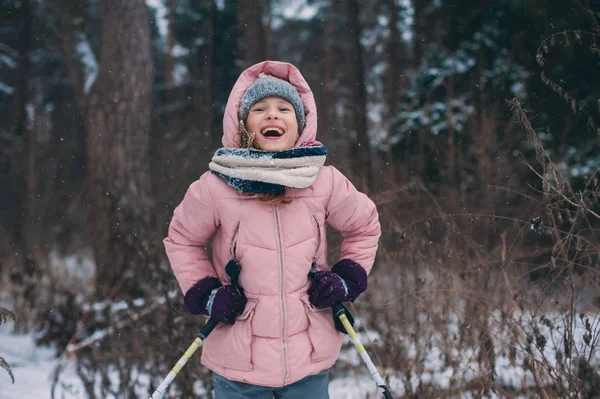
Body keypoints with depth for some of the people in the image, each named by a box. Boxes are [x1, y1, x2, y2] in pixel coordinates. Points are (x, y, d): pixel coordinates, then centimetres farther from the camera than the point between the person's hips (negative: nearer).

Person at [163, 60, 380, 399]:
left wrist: (348, 278, -1)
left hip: (310, 359, 2)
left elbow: (365, 227, 13)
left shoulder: (325, 182, -6)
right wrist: (204, 293, -5)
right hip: (238, 361, -1)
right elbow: (181, 240, 7)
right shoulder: (215, 188, -11)